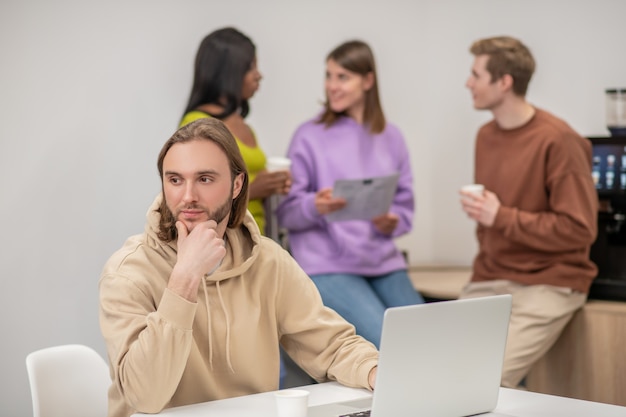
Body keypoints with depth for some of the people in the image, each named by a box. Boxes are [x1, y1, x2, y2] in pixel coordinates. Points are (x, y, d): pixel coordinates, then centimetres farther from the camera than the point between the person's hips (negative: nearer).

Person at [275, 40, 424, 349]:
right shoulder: (309, 136, 0)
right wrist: (315, 207, -23)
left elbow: (405, 205, 15)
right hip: (328, 265, -4)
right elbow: (286, 212, -2)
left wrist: (393, 222, -8)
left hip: (384, 262, 4)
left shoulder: (390, 137, 10)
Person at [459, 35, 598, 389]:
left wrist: (502, 217, -15)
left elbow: (580, 229, -14)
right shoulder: (487, 136, 12)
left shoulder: (557, 141, -13)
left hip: (548, 282, -7)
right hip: (490, 279, 7)